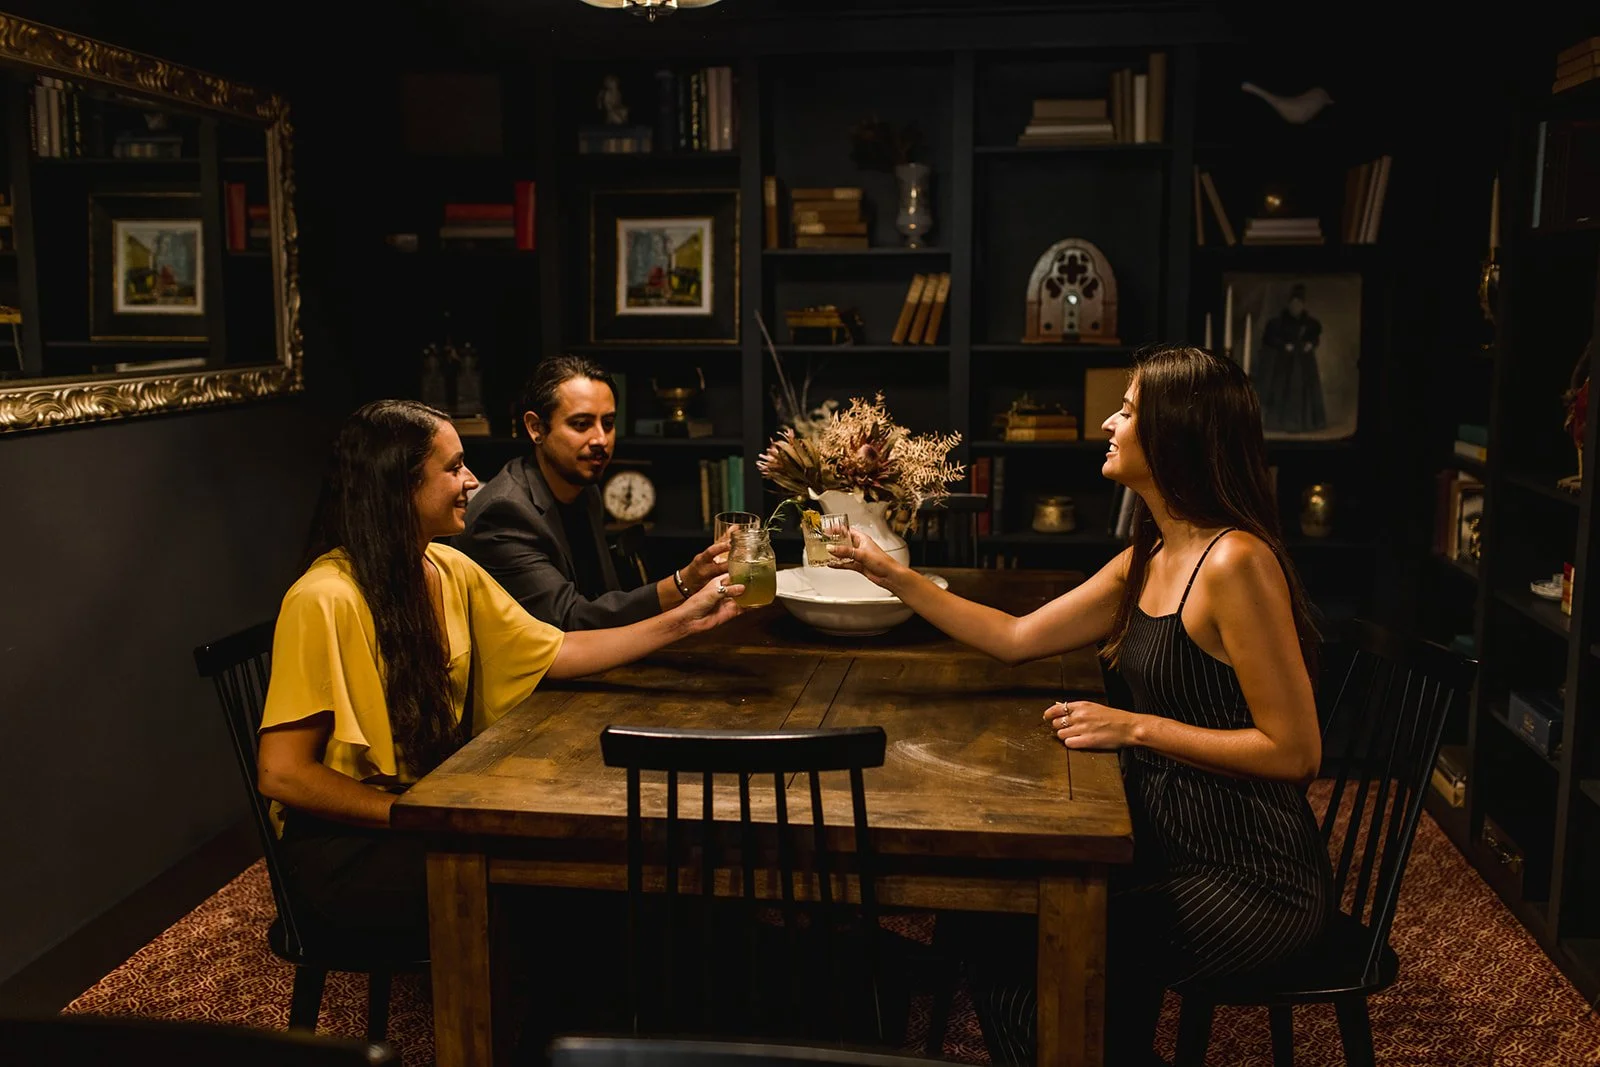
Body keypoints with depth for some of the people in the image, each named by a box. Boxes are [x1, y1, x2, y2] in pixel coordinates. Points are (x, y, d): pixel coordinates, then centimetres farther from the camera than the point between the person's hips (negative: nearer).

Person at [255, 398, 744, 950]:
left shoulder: (451, 571, 4)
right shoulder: (327, 599, -21)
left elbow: (560, 653, 11)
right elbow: (280, 774, -20)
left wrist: (683, 619, 7)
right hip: (344, 839, -7)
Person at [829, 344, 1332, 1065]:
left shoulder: (1236, 562, -21)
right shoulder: (1147, 561, 6)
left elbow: (1295, 752, -21)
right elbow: (1015, 639, 12)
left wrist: (1139, 728, -20)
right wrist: (890, 575, 10)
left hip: (1251, 877, -8)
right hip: (1171, 840, 8)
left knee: (1022, 965, -12)